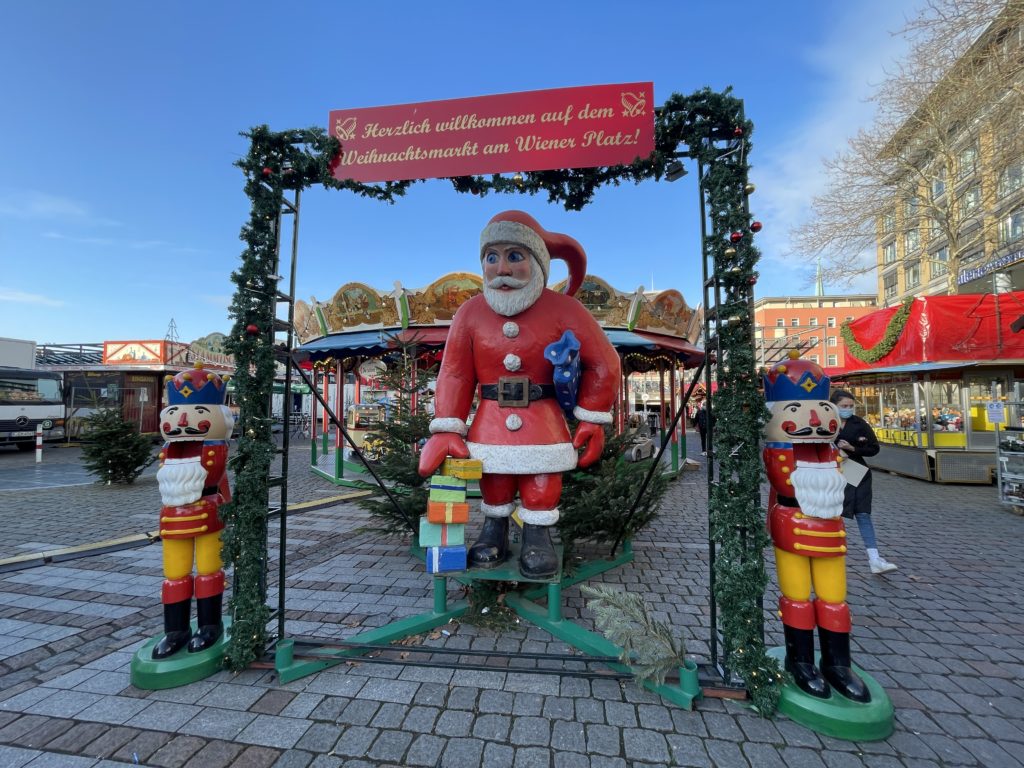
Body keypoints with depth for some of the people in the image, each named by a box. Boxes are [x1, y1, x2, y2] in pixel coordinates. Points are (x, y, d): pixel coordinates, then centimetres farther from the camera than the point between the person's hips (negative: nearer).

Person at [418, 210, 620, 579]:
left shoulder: (562, 309, -9)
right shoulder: (471, 313, -3)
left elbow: (603, 363, -2)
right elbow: (455, 373, -3)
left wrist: (593, 419, -4)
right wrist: (446, 430, -9)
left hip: (542, 422, -2)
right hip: (491, 422, 2)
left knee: (541, 486, 9)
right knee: (493, 485, 17)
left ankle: (537, 538, 30)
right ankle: (494, 532, 38)